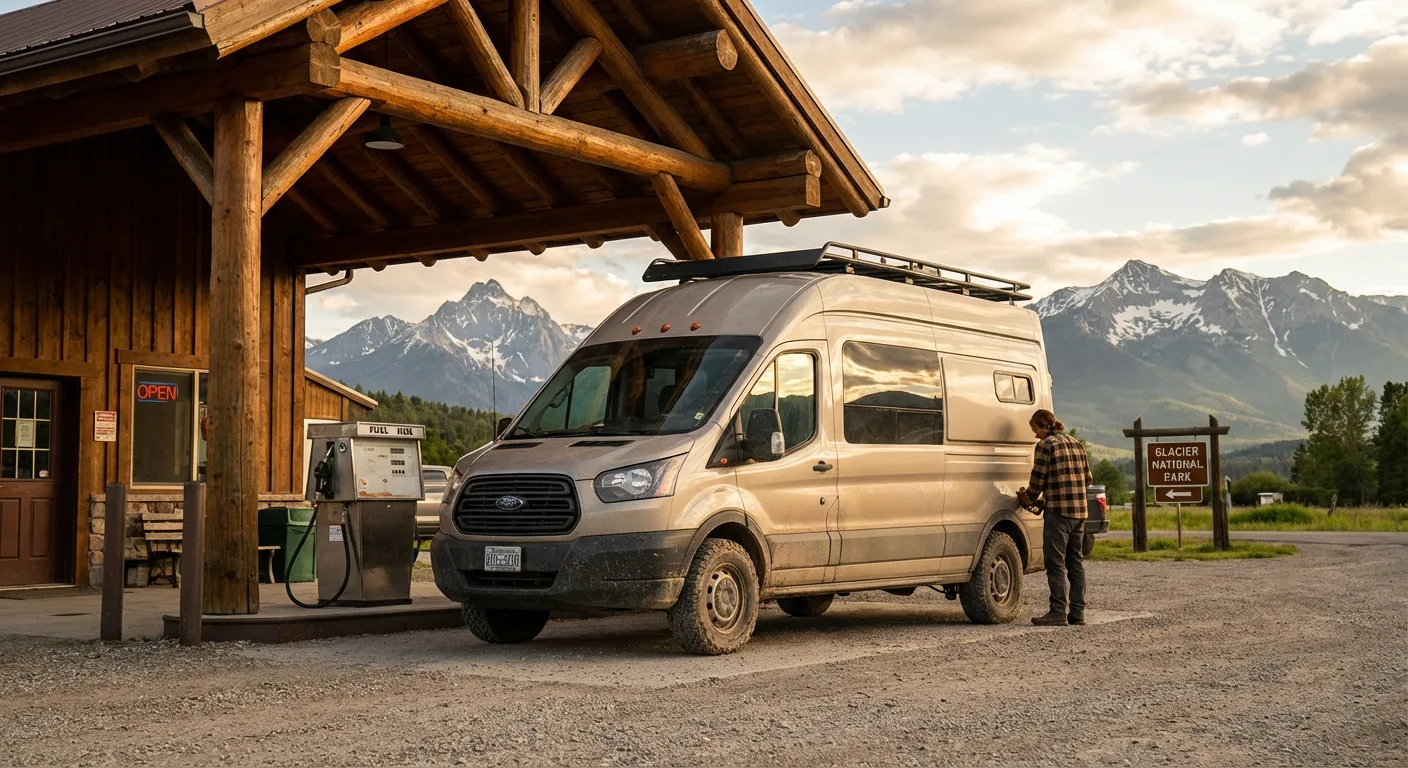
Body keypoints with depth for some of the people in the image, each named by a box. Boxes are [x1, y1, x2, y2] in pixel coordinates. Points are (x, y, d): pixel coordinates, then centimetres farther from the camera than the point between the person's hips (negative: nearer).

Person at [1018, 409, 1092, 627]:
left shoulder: (1046, 445, -7)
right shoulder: (1076, 444, 16)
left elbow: (1038, 478, -8)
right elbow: (1087, 479, 19)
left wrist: (1030, 500, 11)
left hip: (1058, 511, -8)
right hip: (1080, 511, 8)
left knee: (1056, 562, -4)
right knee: (1076, 561, 12)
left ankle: (1059, 612, -5)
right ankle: (1077, 612, 13)